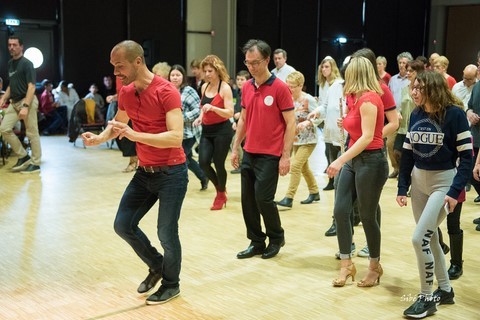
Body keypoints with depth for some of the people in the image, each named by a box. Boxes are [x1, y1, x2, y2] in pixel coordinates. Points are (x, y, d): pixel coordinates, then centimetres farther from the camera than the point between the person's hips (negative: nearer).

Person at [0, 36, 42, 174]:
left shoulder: (26, 63, -9)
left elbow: (31, 86, -16)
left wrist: (25, 106, -24)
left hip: (27, 100, -8)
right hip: (14, 102, 8)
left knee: (32, 133, -2)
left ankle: (35, 163, 7)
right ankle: (23, 157, 11)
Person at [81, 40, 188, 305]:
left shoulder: (166, 92, -21)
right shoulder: (125, 93, 2)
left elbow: (176, 137, -28)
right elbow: (118, 123, 20)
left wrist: (135, 135, -34)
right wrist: (99, 138, 0)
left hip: (171, 173, -7)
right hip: (144, 172, 8)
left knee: (166, 233, -1)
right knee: (123, 225, 9)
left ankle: (171, 285, 24)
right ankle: (157, 266, 32)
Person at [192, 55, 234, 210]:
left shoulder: (225, 88, -10)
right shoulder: (204, 87, 8)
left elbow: (230, 113, -15)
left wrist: (213, 108, -29)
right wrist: (200, 117, 3)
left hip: (222, 130, -5)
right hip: (207, 130, 6)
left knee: (218, 163, 0)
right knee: (203, 162, -5)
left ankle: (221, 195, 24)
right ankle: (220, 188, 22)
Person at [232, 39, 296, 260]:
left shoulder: (280, 88, -10)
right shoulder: (246, 87, 8)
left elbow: (290, 123, -10)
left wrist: (285, 156, -13)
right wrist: (235, 148, 14)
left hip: (270, 155, -6)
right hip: (249, 153, 6)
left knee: (263, 198, -7)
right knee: (247, 199, 7)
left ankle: (277, 237, 17)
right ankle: (256, 242, 21)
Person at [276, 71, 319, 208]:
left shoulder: (308, 100, -16)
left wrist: (307, 122, -35)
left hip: (308, 140, -7)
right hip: (296, 140, 7)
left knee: (295, 166, -15)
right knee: (304, 167, 17)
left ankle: (289, 198, -12)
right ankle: (314, 192, 34)